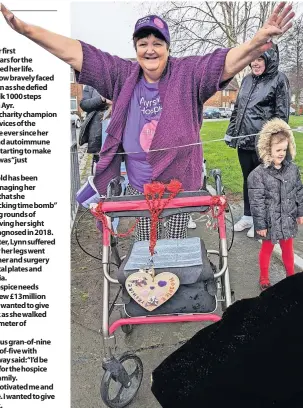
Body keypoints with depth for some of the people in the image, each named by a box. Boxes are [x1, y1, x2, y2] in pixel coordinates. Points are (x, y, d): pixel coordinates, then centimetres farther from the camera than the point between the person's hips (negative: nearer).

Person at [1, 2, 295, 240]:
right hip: (137, 188, 3)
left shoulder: (188, 74, -7)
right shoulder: (122, 76, -1)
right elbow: (72, 53, -2)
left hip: (179, 186, -2)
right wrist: (26, 29, -7)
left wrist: (257, 41, -40)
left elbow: (229, 61, -20)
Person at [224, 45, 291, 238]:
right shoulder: (247, 79, 14)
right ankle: (248, 216, 29)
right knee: (248, 179, 15)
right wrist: (230, 131, 15)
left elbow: (282, 113, -9)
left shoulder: (279, 79, -4)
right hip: (243, 140, 6)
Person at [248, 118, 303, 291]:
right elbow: (257, 202, -16)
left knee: (288, 248, 21)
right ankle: (264, 278, 36)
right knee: (267, 249, 16)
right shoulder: (258, 174, -18)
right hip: (270, 221, -4)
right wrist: (260, 224, -14)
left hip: (288, 219, 4)